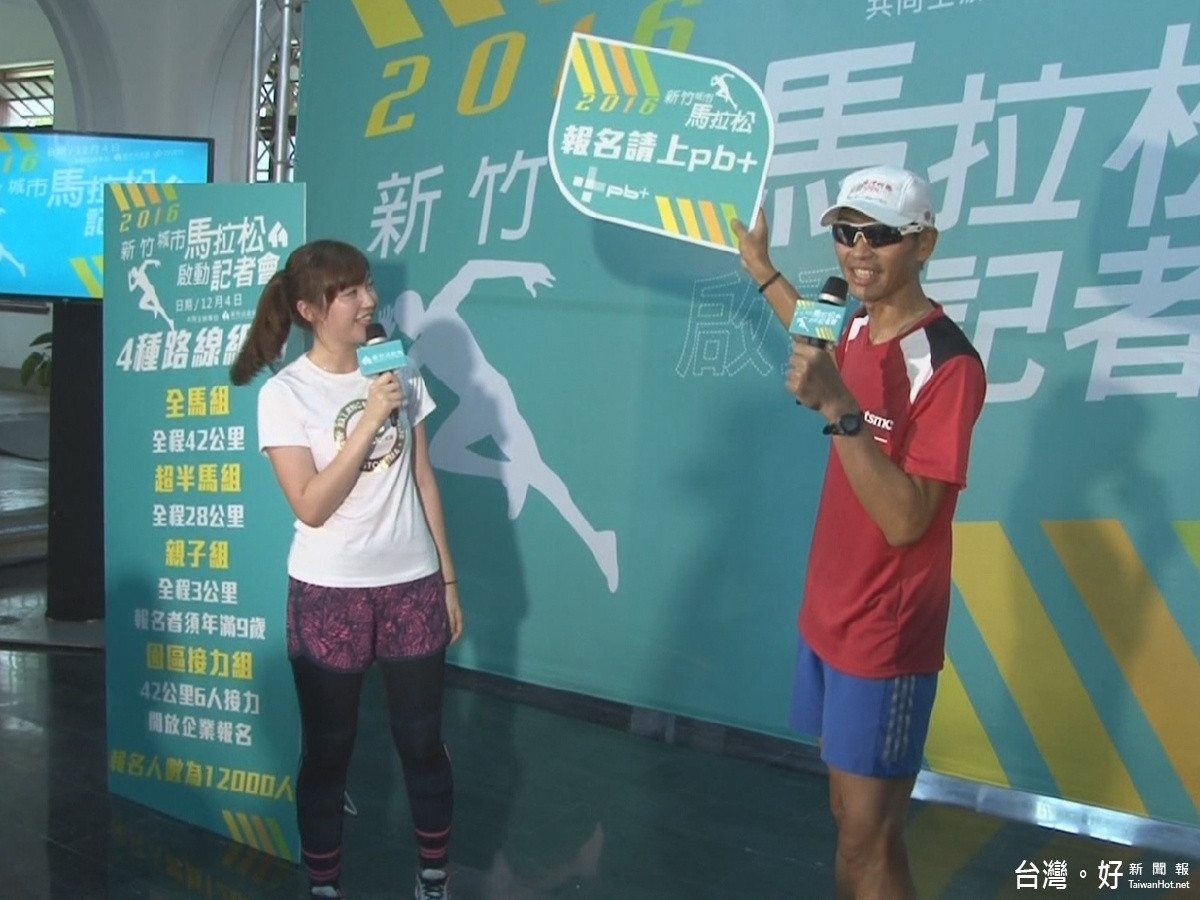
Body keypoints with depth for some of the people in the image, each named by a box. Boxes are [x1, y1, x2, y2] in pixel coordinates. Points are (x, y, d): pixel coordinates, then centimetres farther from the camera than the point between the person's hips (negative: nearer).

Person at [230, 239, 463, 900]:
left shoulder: (399, 372, 1)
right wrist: (369, 418, -21)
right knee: (327, 749, 11)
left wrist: (447, 579, 7)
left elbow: (423, 481, 6)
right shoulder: (284, 393, -9)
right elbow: (311, 507, -16)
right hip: (329, 594, -2)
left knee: (422, 741, 11)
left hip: (411, 585, 3)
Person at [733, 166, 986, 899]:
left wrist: (837, 408, -35)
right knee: (851, 813, 20)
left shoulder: (946, 363, -21)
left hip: (887, 638, -8)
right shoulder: (861, 329, 3)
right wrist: (763, 270, 35)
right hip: (829, 617, 8)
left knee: (868, 840, 2)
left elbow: (904, 521, -28)